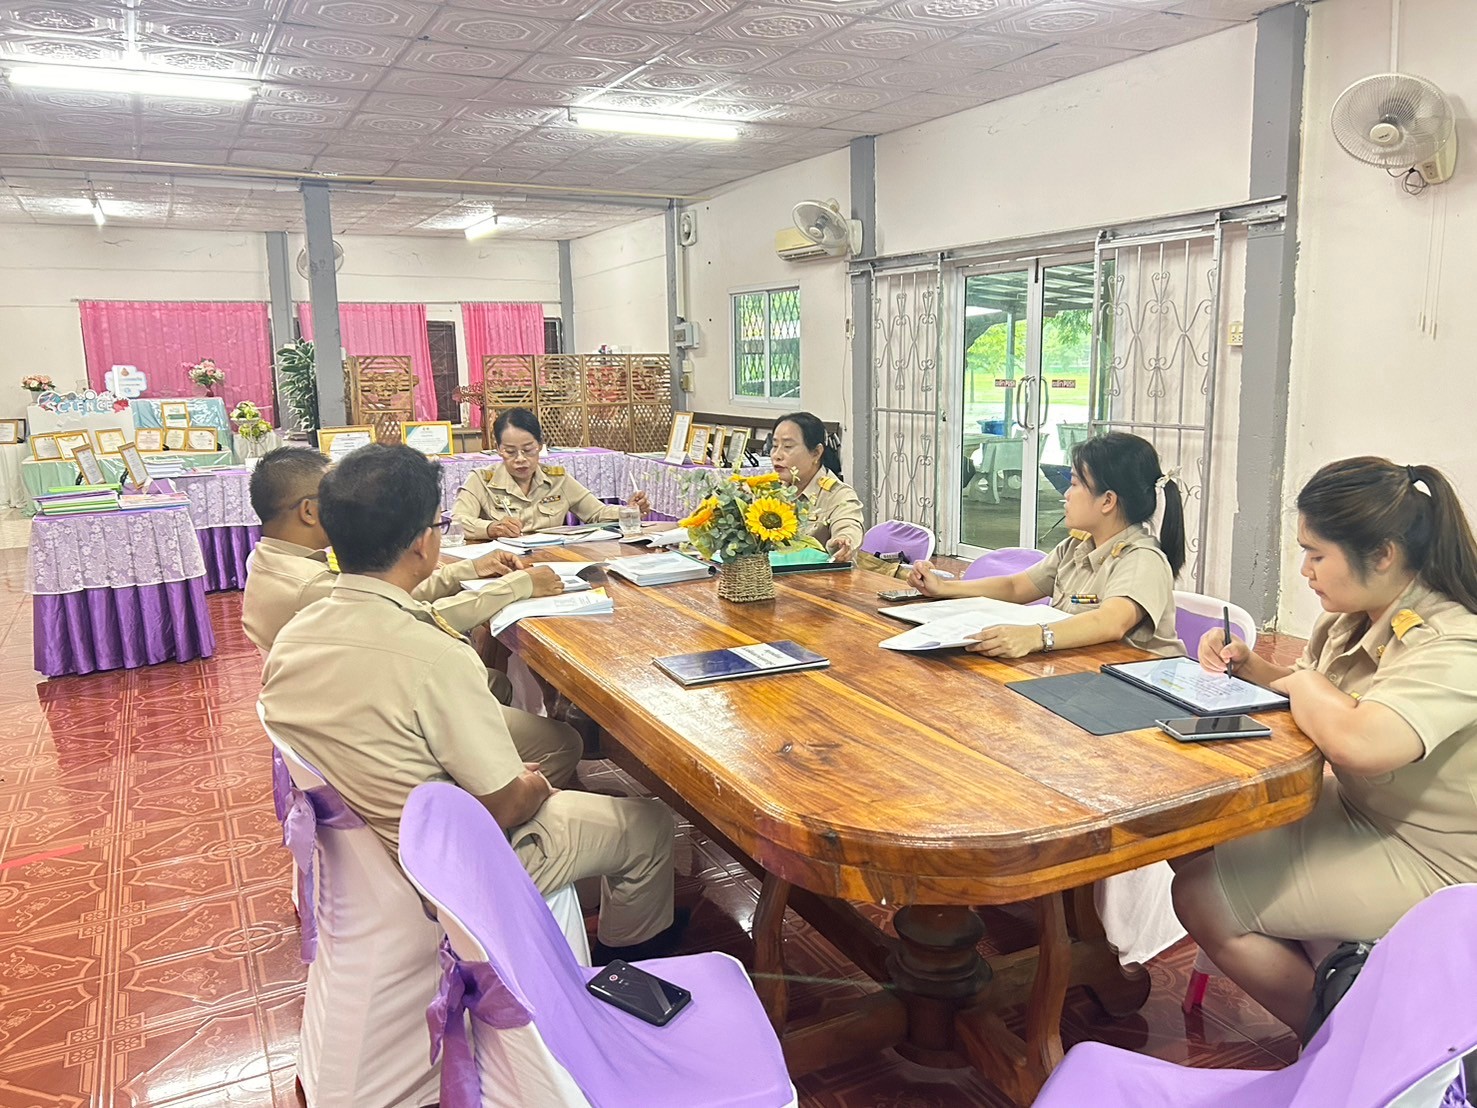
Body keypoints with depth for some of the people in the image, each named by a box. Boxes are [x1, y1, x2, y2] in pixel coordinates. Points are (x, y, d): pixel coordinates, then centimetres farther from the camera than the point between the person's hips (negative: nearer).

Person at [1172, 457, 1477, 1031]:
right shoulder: (1351, 621, 0)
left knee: (1201, 895, -13)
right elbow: (1309, 697, 17)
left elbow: (1354, 742, -44)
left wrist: (1304, 682, -22)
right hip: (1356, 811, 9)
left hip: (1423, 865, -9)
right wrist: (1247, 666, -3)